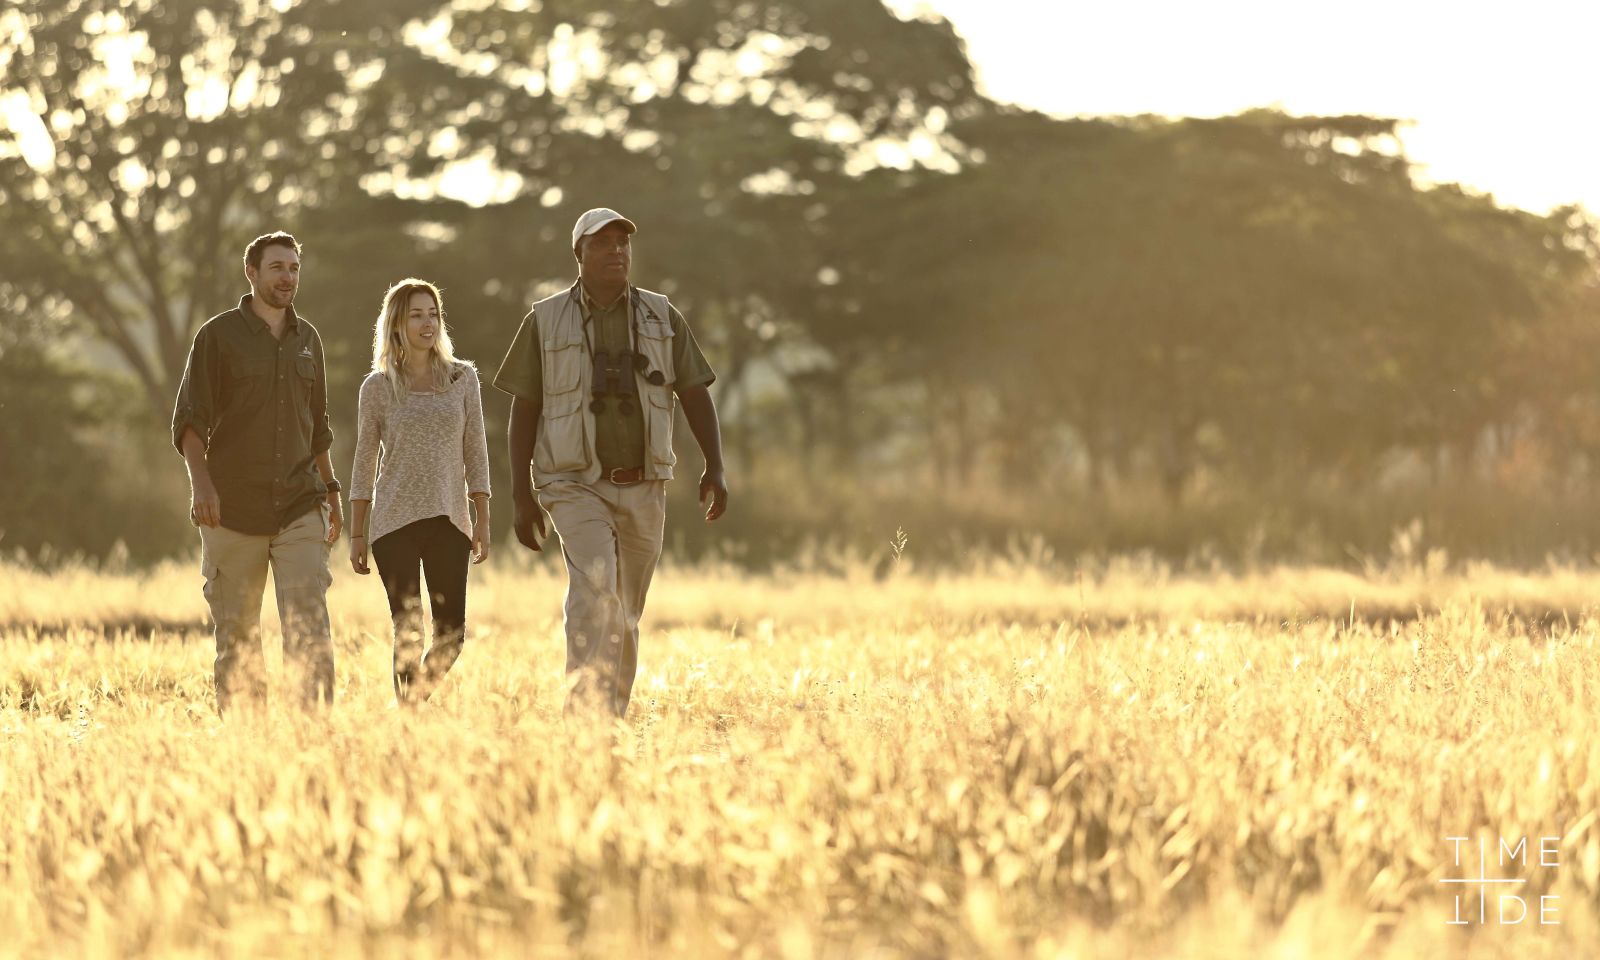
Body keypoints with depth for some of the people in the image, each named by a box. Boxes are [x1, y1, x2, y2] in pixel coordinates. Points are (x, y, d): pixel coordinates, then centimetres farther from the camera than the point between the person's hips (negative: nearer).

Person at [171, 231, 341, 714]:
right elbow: (189, 421, -5)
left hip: (299, 506, 3)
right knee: (237, 633, 3)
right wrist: (200, 480, -20)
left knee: (309, 624, -11)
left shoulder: (307, 338, 14)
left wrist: (331, 491, 21)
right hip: (233, 508, -3)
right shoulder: (219, 335, 0)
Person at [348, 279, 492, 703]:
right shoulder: (378, 386, 2)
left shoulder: (462, 378, 6)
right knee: (408, 633, -4)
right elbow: (365, 464, 5)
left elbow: (475, 453, 8)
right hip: (394, 523, -2)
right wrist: (357, 535, 3)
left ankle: (417, 699, 23)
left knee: (451, 634, 0)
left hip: (449, 523, 2)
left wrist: (482, 520, 4)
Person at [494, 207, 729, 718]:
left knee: (624, 616, 10)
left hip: (643, 489, 4)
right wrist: (520, 496, -3)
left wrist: (715, 467, -7)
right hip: (577, 486, -4)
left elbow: (695, 395, 6)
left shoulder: (661, 316, 6)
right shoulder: (545, 322, -1)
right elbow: (523, 410, 2)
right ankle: (582, 712, -32)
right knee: (593, 582, -26)